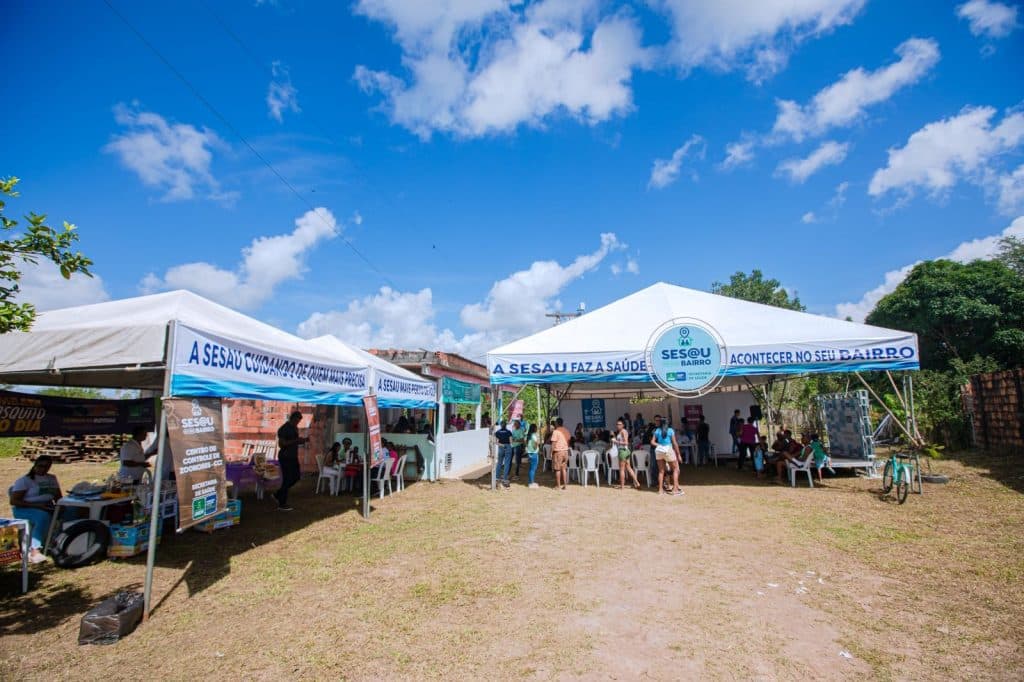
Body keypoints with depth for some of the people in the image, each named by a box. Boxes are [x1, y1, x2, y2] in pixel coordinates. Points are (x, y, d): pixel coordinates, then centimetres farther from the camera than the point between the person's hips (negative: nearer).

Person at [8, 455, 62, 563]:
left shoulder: (52, 478, 16)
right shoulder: (24, 480, -1)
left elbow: (58, 498, 18)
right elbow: (14, 501, -10)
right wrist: (37, 505, -22)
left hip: (47, 508, 5)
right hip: (24, 510, -5)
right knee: (44, 516, -40)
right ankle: (34, 551, -41)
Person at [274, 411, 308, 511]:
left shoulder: (295, 428, 11)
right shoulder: (283, 429, -15)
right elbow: (281, 444, -21)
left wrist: (303, 440, 2)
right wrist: (295, 440, -27)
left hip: (293, 457, 9)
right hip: (285, 457, -9)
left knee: (296, 477, 13)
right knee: (287, 479, -4)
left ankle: (278, 494, 27)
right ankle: (282, 505, 7)